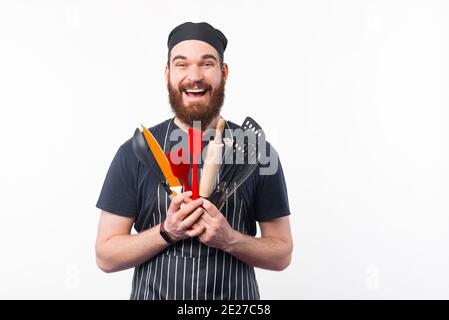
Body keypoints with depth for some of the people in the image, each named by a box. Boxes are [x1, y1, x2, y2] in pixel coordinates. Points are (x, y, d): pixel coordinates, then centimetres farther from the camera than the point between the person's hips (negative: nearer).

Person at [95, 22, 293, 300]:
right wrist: (167, 232, -21)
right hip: (153, 292, 0)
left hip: (235, 296, 0)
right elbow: (106, 256, -6)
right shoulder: (135, 152, -8)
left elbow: (282, 254, -4)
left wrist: (229, 239, -21)